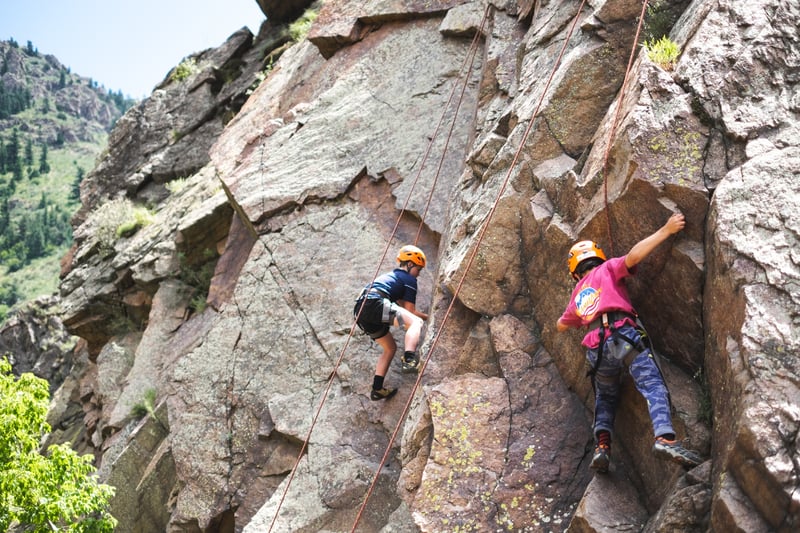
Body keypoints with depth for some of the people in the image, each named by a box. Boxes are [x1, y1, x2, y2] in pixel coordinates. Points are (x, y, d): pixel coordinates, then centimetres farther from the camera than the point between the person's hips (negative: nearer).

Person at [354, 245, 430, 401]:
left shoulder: (390, 276, 37)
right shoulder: (409, 279, 11)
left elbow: (403, 309, 41)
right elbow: (410, 311, 8)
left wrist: (427, 316, 44)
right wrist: (425, 318, 25)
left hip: (360, 311, 9)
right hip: (374, 304, -9)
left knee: (390, 347, 21)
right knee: (416, 322, -19)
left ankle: (377, 389, 18)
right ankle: (409, 359, -45)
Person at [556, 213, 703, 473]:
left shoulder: (577, 295, 32)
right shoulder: (607, 269, 18)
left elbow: (561, 325, 49)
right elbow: (633, 256, -2)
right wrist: (665, 231, 3)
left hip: (597, 349, 5)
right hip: (625, 336, -5)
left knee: (605, 398, 23)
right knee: (653, 386, -16)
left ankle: (602, 446, 2)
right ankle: (665, 437, -41)